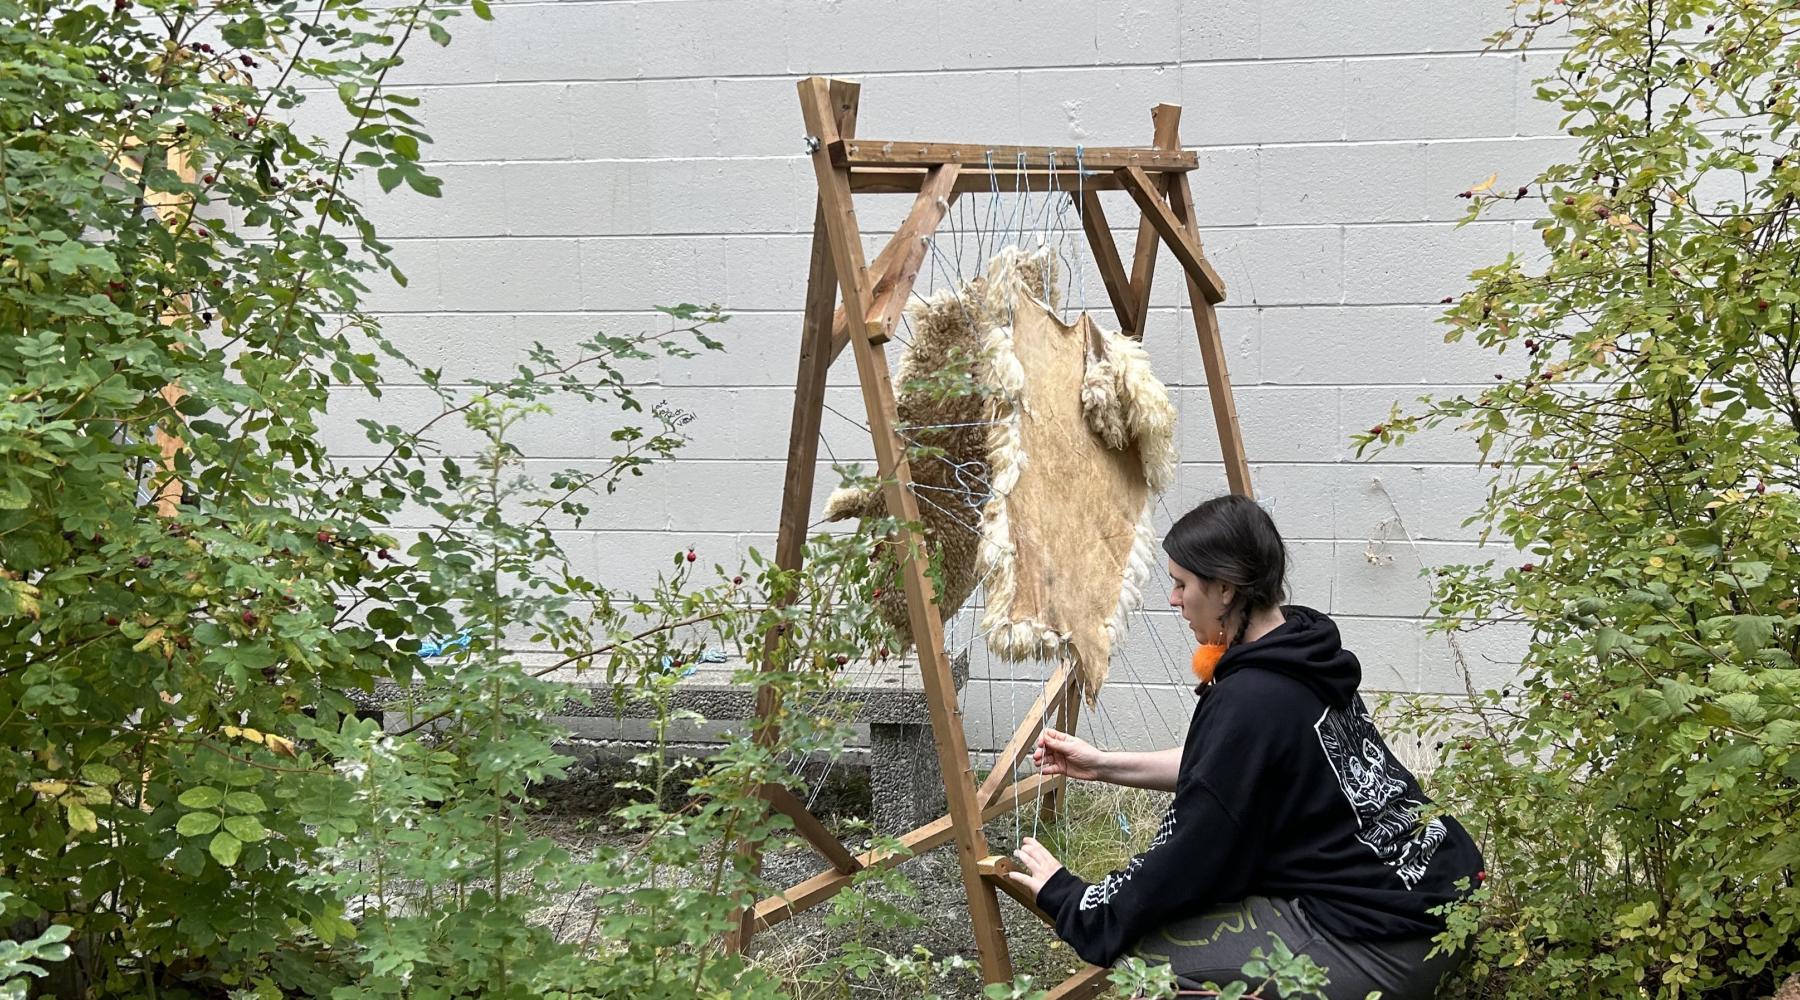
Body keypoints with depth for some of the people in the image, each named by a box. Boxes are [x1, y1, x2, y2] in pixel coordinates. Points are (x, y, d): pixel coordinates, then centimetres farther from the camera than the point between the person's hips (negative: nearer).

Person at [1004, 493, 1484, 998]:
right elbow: (1225, 768, 20)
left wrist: (1071, 902, -3)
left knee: (1141, 951, -9)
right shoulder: (1301, 648, 4)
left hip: (1385, 946, -10)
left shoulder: (1251, 701, -22)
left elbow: (1196, 857, -15)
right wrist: (1103, 764, 20)